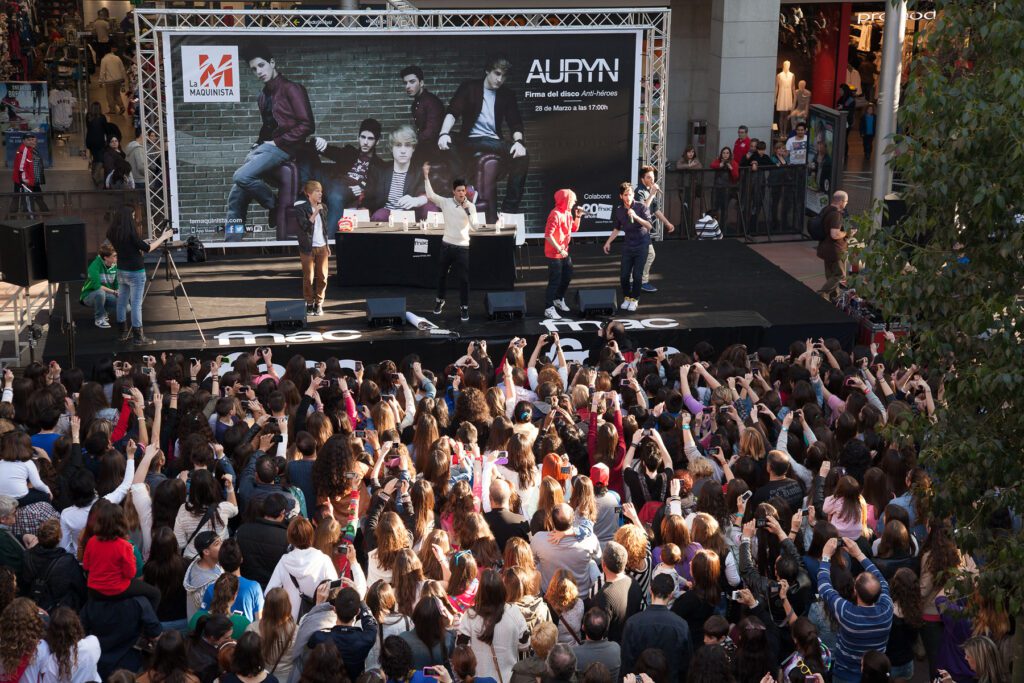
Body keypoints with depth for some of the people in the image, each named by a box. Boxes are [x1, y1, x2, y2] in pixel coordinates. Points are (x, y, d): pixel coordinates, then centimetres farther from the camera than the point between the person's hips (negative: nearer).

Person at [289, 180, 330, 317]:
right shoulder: (301, 208, -9)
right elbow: (305, 226, -20)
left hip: (322, 247, 5)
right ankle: (309, 304, 11)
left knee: (322, 277, 3)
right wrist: (315, 213, -24)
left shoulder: (323, 208, 9)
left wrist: (328, 246, 17)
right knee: (309, 278, 0)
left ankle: (319, 304, 13)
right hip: (308, 248, -5)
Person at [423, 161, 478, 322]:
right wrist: (426, 176, -17)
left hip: (462, 247, -2)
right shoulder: (446, 202, -3)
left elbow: (474, 226, -12)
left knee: (463, 278, -1)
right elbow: (430, 195, -13)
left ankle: (464, 307, 10)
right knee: (442, 274, 15)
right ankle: (440, 300, 35)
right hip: (447, 244, 2)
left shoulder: (471, 206, -5)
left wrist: (468, 210, -23)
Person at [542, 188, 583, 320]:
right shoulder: (556, 214, -22)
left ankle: (559, 299, 40)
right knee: (554, 281, -7)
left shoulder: (567, 213, 7)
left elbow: (574, 229, 17)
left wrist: (578, 216, 1)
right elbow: (548, 235, -25)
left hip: (564, 252, 9)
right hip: (554, 254, -9)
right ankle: (549, 309, -2)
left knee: (567, 276, 21)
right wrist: (559, 249, -22)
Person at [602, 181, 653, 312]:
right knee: (624, 275, 2)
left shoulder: (641, 207, -10)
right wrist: (608, 242, 9)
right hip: (628, 246, 3)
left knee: (637, 275, -3)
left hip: (642, 244, -3)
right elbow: (617, 229, 15)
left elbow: (649, 226, -16)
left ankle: (634, 299, 14)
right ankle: (626, 298, 23)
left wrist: (635, 216, -29)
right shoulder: (619, 210, 1)